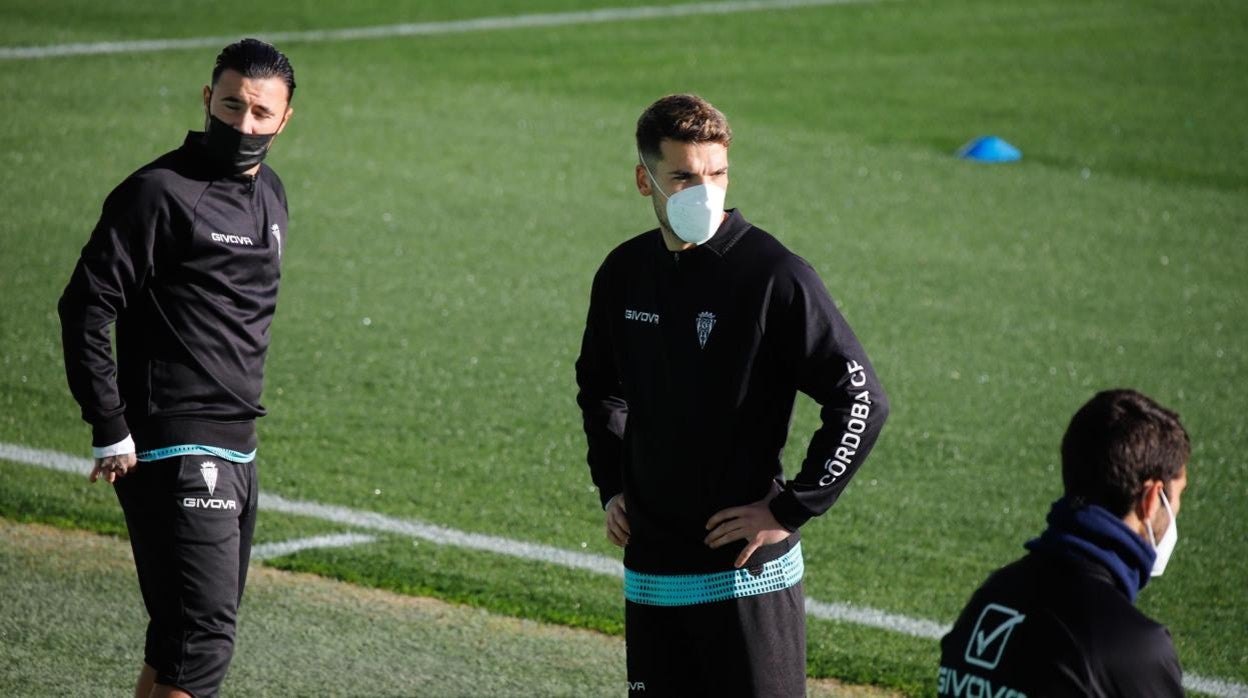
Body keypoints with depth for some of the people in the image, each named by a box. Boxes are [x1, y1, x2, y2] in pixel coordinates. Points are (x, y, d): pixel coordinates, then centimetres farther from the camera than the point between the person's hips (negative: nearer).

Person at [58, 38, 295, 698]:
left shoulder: (270, 194, 15)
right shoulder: (159, 192, -12)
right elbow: (83, 309, -14)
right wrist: (112, 434, -16)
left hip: (237, 451, 9)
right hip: (176, 453, -9)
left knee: (179, 641, 13)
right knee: (202, 642, -16)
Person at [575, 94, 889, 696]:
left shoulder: (774, 275, -12)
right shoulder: (623, 274, 6)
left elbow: (863, 401, -13)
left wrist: (791, 510, -13)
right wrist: (610, 485, 14)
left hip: (748, 569, -6)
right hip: (650, 572, 6)